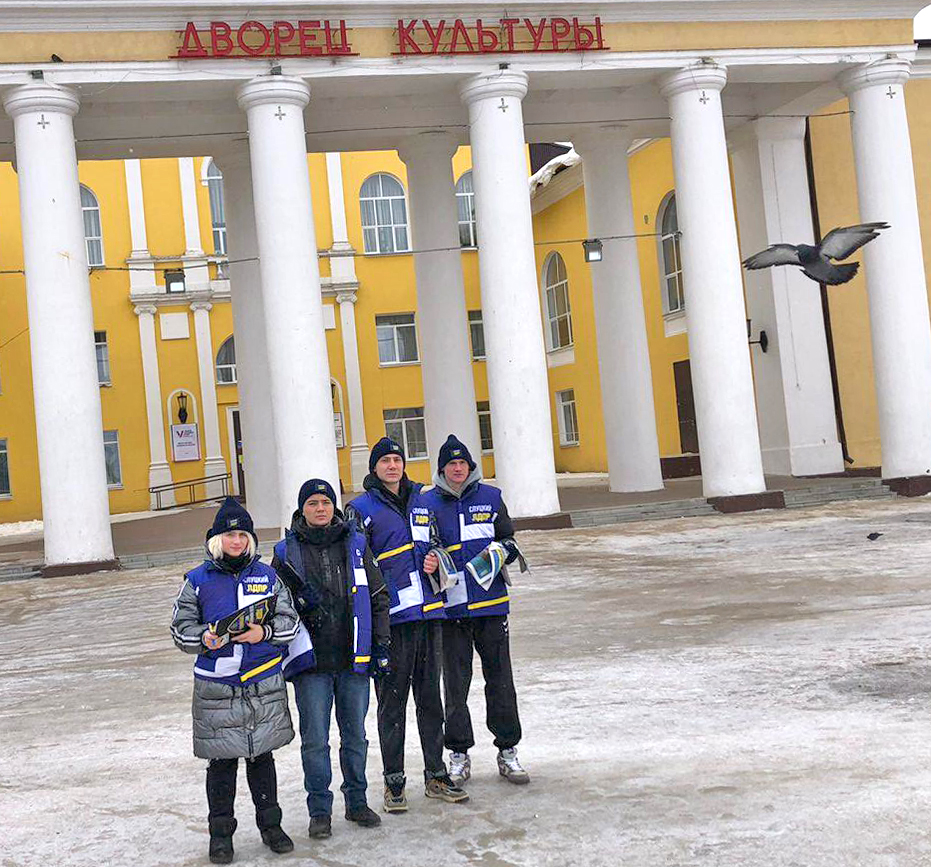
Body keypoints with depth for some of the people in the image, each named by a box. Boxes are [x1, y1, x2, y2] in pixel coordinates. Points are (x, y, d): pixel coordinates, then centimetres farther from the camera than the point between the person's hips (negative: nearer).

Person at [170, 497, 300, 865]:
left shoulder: (267, 576, 7)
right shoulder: (198, 580, 2)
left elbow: (289, 621, 6)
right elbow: (181, 628, 5)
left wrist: (265, 633, -13)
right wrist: (204, 638, -15)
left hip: (264, 684, 2)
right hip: (216, 688, -1)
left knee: (262, 756, 12)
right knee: (221, 762, 4)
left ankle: (270, 824, 25)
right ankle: (220, 833, 17)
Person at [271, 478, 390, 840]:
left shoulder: (356, 544, 5)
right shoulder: (287, 552, 0)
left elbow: (378, 596, 9)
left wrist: (380, 644, 5)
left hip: (354, 659, 2)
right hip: (311, 662, -2)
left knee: (355, 735, 11)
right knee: (315, 739, 1)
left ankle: (357, 802, 25)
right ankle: (319, 811, 14)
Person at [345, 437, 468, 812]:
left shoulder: (421, 498, 13)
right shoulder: (361, 509, -2)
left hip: (428, 612, 5)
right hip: (391, 619, -5)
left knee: (430, 697, 12)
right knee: (392, 701, 2)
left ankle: (436, 775, 21)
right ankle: (394, 782, 11)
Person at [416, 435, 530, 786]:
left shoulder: (490, 497, 7)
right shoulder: (427, 503, 3)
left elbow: (508, 541, 14)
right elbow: (420, 547, 2)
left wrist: (501, 552, -8)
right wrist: (428, 560, -19)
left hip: (491, 602, 1)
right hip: (450, 606, -1)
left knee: (500, 678, 6)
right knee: (455, 682, 5)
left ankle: (507, 751, 17)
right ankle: (459, 754, 17)